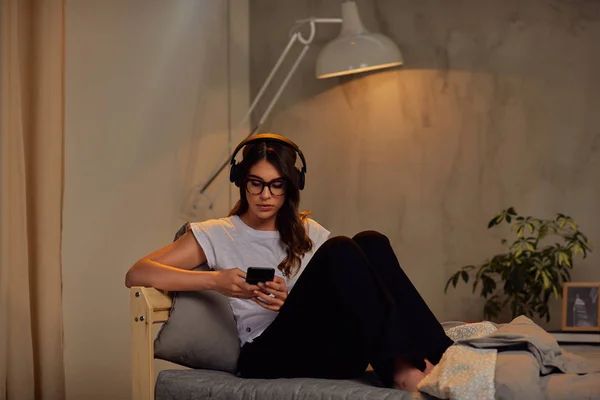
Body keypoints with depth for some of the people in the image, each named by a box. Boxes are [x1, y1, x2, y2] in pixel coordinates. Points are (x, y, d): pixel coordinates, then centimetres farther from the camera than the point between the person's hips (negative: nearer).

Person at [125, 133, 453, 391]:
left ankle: (435, 356, -31)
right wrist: (216, 280, -15)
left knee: (371, 243, -18)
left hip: (332, 353, 4)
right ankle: (398, 368, -36)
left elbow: (335, 299, 13)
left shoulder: (308, 233, 23)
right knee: (340, 252, -25)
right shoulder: (217, 235, 11)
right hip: (267, 356, -4)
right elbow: (136, 275, -1)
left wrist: (292, 300, -10)